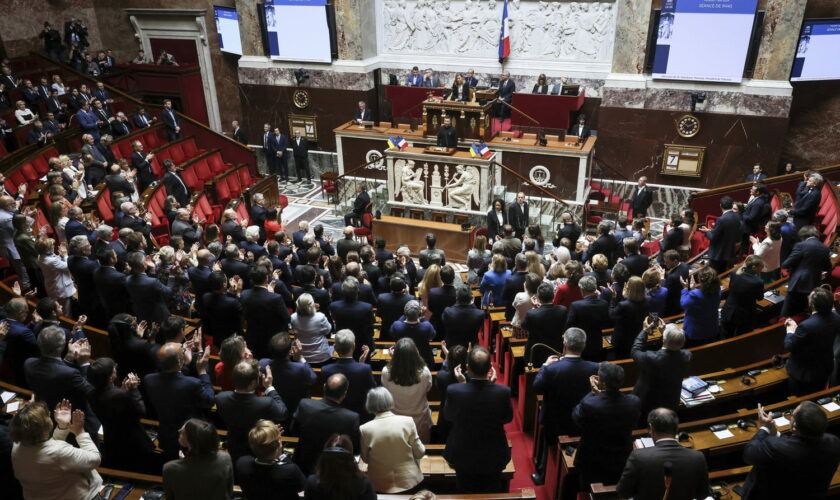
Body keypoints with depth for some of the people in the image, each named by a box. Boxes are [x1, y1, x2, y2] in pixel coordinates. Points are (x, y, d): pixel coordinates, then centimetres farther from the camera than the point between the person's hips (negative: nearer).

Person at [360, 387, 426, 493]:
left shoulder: (364, 429, -15)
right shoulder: (407, 421, -15)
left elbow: (365, 459, 0)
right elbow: (419, 453, -5)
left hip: (380, 485, 1)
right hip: (409, 481, 0)